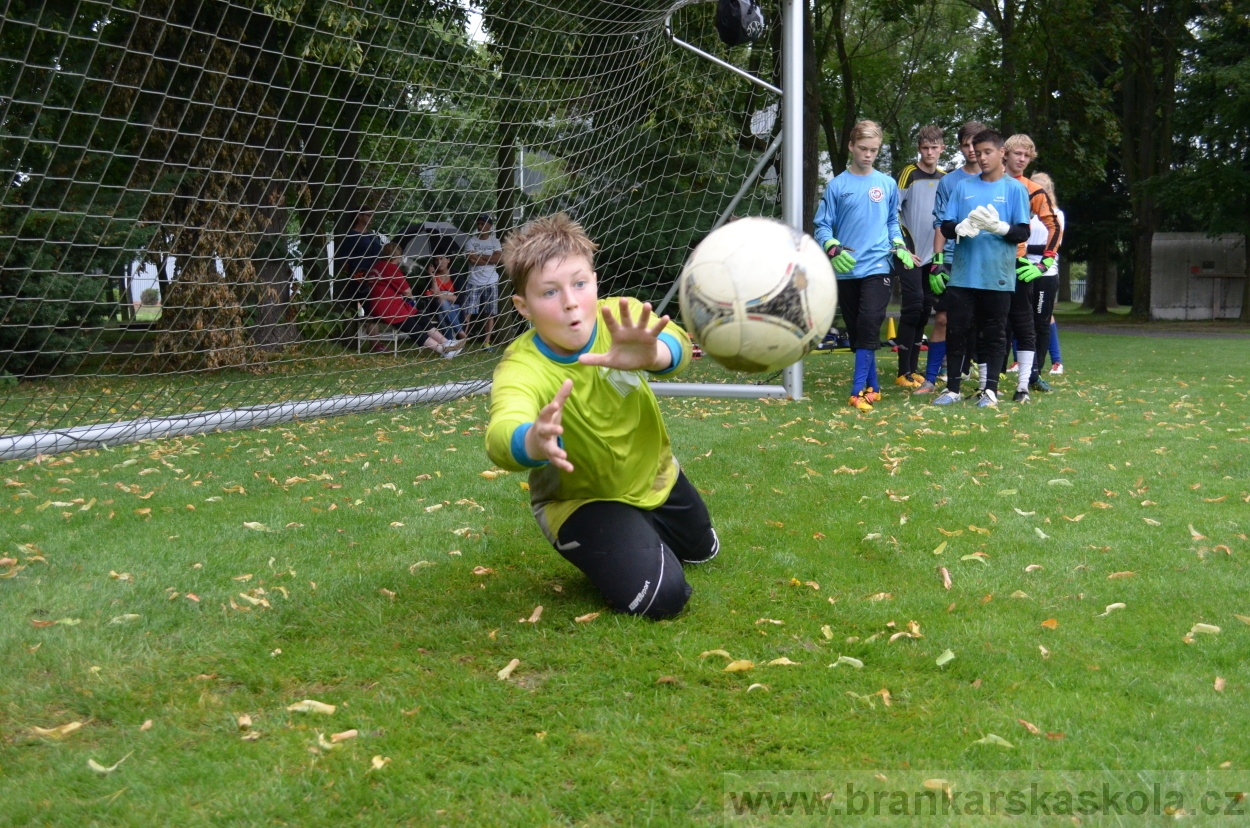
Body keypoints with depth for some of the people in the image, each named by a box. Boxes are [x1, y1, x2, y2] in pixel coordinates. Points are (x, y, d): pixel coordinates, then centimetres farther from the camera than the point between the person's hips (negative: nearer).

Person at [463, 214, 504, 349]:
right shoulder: (471, 241, 2)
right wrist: (490, 258, -8)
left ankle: (487, 342, 13)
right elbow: (472, 259, -12)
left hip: (491, 282, 2)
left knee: (489, 313, 5)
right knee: (467, 313, -8)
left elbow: (500, 258, -7)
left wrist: (480, 256, -9)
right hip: (474, 283, -2)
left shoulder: (495, 242, 8)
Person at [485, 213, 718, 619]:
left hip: (654, 475, 5)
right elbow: (502, 435, -57)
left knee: (702, 550, 26)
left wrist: (651, 354, -73)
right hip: (581, 499, -5)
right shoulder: (520, 370, -36)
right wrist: (534, 442, -83)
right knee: (660, 595, -21)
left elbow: (674, 345, -47)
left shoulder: (620, 320, -25)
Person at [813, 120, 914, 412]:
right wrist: (834, 249, -16)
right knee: (855, 330, 7)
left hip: (876, 267, -1)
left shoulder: (887, 184, 8)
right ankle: (872, 385, 19)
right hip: (845, 270, 1)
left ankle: (859, 391, -15)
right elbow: (822, 226, 2)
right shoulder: (837, 186, 2)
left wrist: (899, 246, 3)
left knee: (868, 326, -16)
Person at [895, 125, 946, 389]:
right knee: (913, 307, -10)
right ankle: (903, 373, -7)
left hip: (932, 255, 6)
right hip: (911, 255, -6)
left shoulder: (944, 178, 11)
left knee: (925, 310, 7)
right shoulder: (909, 173, -7)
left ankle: (913, 369, 15)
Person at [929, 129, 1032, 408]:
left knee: (993, 334, 3)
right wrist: (961, 227, -14)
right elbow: (945, 226, 8)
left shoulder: (1015, 189, 4)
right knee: (956, 330, 2)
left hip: (998, 277, -2)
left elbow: (1023, 232, -1)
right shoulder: (963, 187, 11)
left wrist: (998, 227, -19)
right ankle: (953, 388, 12)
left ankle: (990, 390, 9)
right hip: (962, 275, 2)